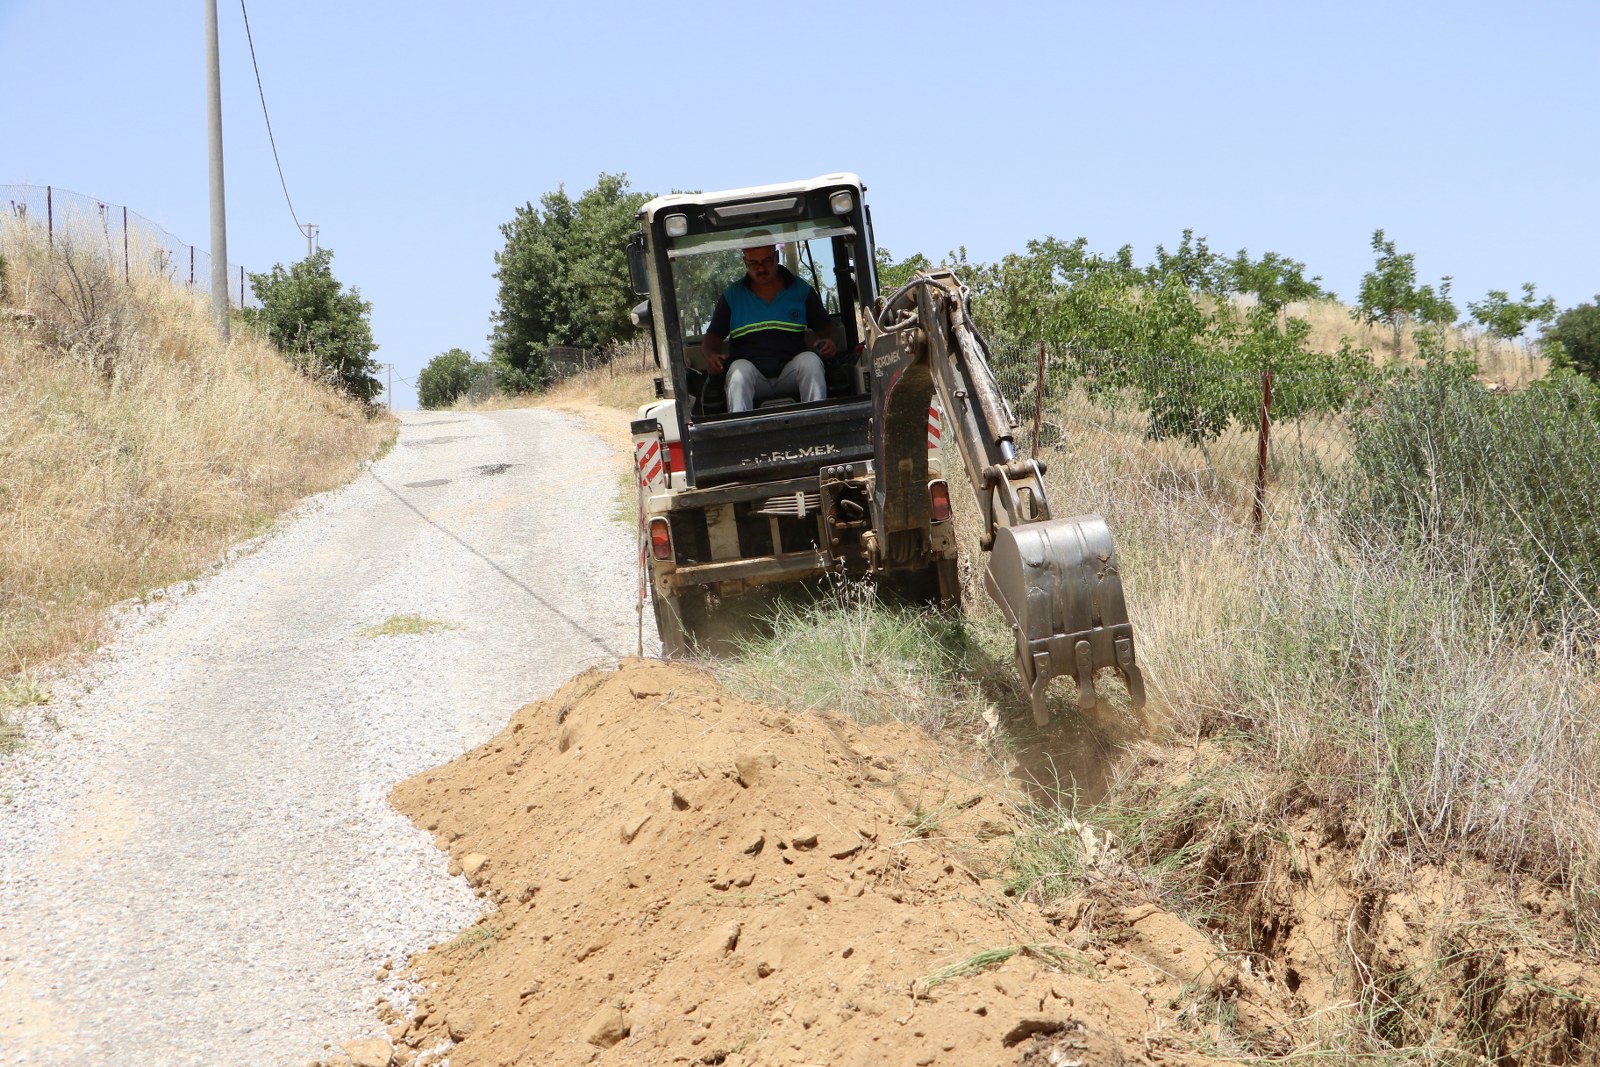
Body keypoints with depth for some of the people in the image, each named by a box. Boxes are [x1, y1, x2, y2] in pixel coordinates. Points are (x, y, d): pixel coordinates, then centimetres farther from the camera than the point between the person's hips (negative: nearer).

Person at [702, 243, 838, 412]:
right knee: (740, 368, -34)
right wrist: (710, 355, -8)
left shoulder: (801, 290, 13)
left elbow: (825, 327, 19)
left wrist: (828, 342, -5)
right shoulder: (731, 296, 13)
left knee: (810, 360, -30)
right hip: (752, 378, 0)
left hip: (790, 376, 0)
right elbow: (712, 337, 16)